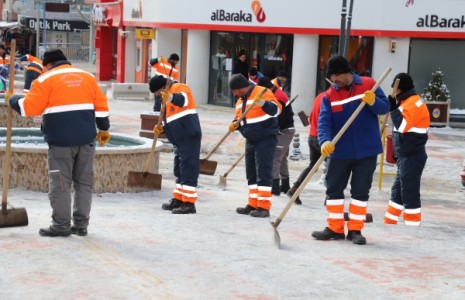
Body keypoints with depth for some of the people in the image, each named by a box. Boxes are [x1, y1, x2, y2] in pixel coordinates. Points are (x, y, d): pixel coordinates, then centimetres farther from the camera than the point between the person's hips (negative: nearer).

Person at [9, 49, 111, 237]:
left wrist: (13, 100, 14)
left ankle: (61, 225, 0)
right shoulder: (87, 77, 14)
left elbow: (29, 107, -5)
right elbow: (101, 105, 12)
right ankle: (81, 225, 12)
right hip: (86, 138, 5)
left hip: (61, 139, -4)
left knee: (60, 183, 1)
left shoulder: (46, 79, 0)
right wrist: (103, 129, 19)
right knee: (84, 182, 10)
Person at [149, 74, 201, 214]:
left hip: (189, 137, -10)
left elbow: (182, 99, -31)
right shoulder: (167, 100, 22)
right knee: (179, 170, 17)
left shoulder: (180, 88, -7)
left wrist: (170, 97, -51)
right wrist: (162, 129, 7)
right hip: (180, 140, 10)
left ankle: (189, 203, -7)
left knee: (188, 169, -9)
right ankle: (178, 200, 27)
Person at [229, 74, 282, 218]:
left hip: (266, 139, -9)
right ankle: (253, 205, 19)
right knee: (251, 174, 11)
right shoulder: (240, 101, 15)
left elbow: (276, 109, -22)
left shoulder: (262, 92, -12)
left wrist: (264, 103, -41)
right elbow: (240, 120, 23)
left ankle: (264, 207, -9)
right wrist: (235, 125, 0)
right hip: (251, 140, 9)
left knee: (263, 173, -10)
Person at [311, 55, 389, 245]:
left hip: (367, 150, -2)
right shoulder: (329, 95, -3)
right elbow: (324, 122, -13)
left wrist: (373, 102, -26)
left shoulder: (369, 85, -4)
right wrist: (325, 141, -31)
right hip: (340, 151, 2)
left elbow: (385, 107, -4)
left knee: (361, 191, 5)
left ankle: (355, 230, 14)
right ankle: (335, 228, 18)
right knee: (334, 188, 6)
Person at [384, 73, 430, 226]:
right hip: (406, 156, 11)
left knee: (409, 192, -7)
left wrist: (393, 108, -17)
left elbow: (403, 125, -24)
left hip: (412, 157, -11)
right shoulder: (408, 102, 18)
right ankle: (389, 223, 24)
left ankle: (412, 226, -2)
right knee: (397, 190, 16)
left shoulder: (413, 103, -15)